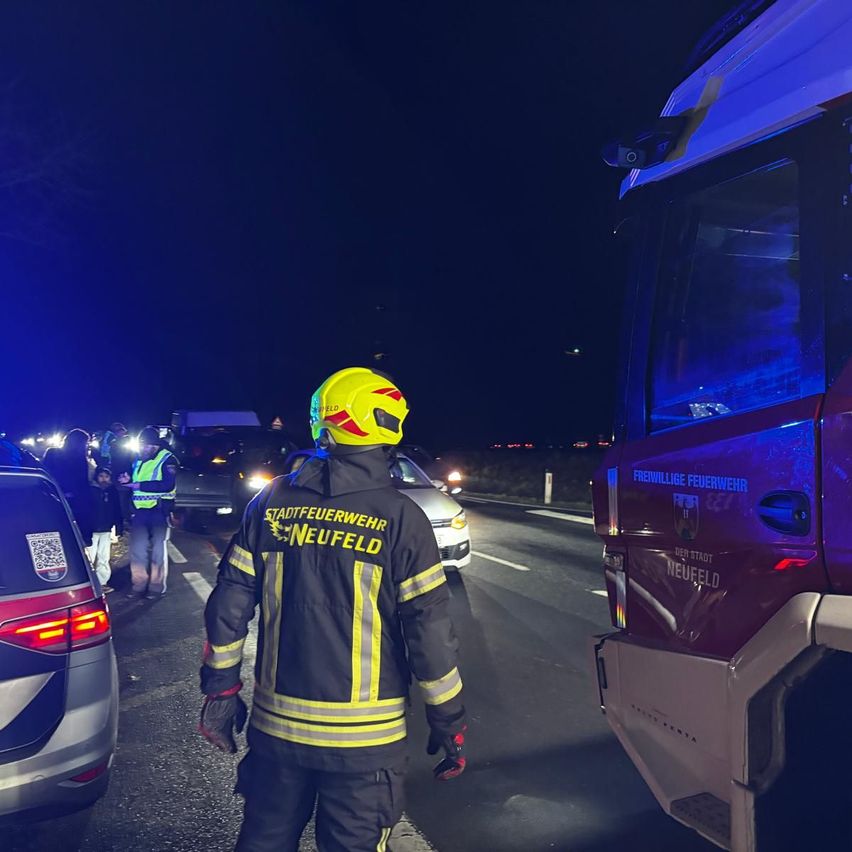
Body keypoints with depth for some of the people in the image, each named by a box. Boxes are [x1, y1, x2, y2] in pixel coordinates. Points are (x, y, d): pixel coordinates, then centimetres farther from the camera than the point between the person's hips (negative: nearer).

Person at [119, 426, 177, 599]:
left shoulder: (167, 459, -9)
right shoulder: (138, 460, 14)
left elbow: (168, 484, -23)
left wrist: (140, 485, -21)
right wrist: (128, 480, 3)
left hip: (159, 510, -6)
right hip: (140, 511, 6)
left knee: (158, 549, 3)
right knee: (137, 549, 8)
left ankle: (157, 587, 11)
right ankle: (138, 585, 18)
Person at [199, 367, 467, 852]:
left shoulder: (272, 504, -2)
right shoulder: (399, 518, -13)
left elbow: (229, 606, 2)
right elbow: (430, 630, -11)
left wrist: (221, 689, 13)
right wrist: (450, 722, 0)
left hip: (277, 725, 4)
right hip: (364, 737, -3)